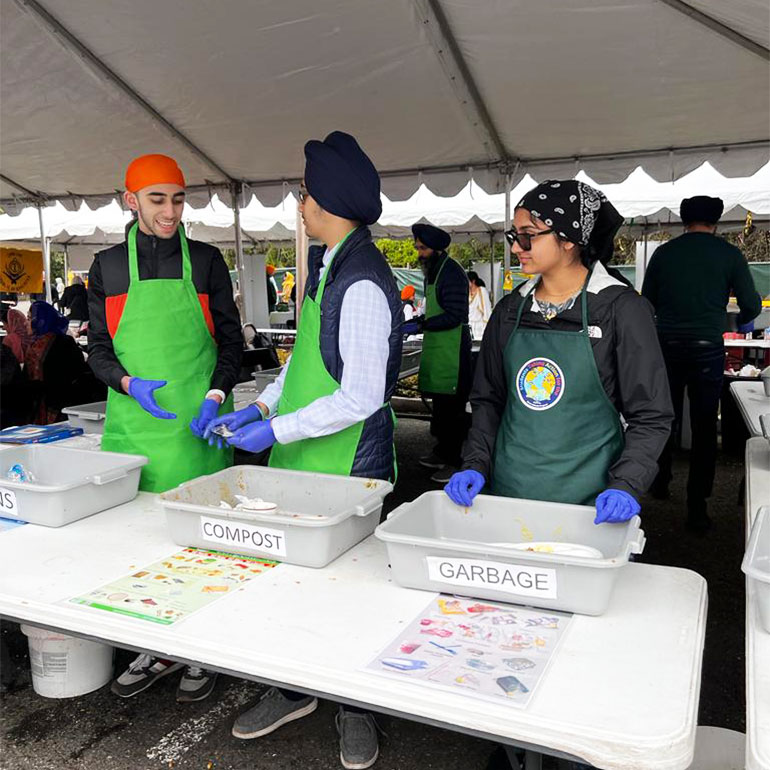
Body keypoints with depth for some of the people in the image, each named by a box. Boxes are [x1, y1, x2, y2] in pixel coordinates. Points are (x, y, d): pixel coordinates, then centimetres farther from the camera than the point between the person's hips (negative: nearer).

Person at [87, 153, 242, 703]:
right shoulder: (108, 266, 9)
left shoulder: (206, 262, 5)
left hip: (198, 424, -2)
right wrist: (129, 383, -11)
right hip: (133, 423, 2)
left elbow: (231, 341, 6)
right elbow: (98, 348, 9)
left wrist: (215, 396, -10)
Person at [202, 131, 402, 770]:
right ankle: (294, 691, 37)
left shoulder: (362, 285, -21)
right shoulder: (325, 264, 9)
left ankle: (357, 707, 31)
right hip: (302, 459, 9)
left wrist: (278, 430, -18)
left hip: (348, 465, -8)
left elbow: (361, 398, -23)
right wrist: (263, 406, 11)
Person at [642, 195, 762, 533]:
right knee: (704, 428, 4)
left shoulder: (663, 252, 3)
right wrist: (742, 321, 23)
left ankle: (660, 482, 30)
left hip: (667, 346, 2)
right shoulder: (729, 254, -1)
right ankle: (697, 508, 8)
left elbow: (647, 302, 9)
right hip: (707, 348, -2)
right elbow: (751, 305, 1)